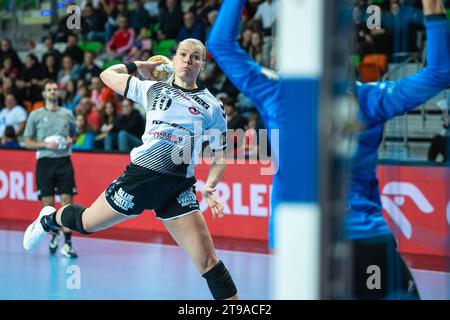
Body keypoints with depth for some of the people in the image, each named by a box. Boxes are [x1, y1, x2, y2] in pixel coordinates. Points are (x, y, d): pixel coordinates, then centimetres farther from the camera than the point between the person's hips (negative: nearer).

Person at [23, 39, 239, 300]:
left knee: (208, 261, -11)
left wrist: (210, 187, -6)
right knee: (85, 222, 17)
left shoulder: (212, 105, 6)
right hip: (142, 174, 1)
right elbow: (108, 75, 21)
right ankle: (49, 218, 51)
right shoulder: (154, 89, 8)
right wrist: (140, 65, 22)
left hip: (179, 187, -1)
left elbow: (220, 154, 9)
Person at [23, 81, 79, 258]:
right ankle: (54, 234, 26)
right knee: (47, 203, -1)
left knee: (67, 200, -9)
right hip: (45, 162, -1)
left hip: (64, 161, 1)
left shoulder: (67, 114, 12)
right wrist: (45, 144, -11)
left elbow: (73, 134, 24)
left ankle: (67, 243, -10)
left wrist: (70, 141, 1)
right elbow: (27, 142, 5)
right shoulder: (36, 115, 5)